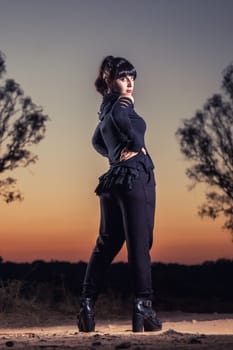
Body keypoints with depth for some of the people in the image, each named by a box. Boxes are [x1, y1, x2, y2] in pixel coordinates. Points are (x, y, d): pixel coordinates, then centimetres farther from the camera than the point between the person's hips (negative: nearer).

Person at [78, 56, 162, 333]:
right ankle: (143, 307, -7)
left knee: (106, 243, 9)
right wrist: (137, 145, -14)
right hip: (136, 177, -8)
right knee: (139, 244, -7)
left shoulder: (107, 108, 20)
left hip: (113, 180, 8)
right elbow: (120, 119, -29)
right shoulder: (122, 103, -6)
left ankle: (87, 303, 4)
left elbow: (97, 141, 33)